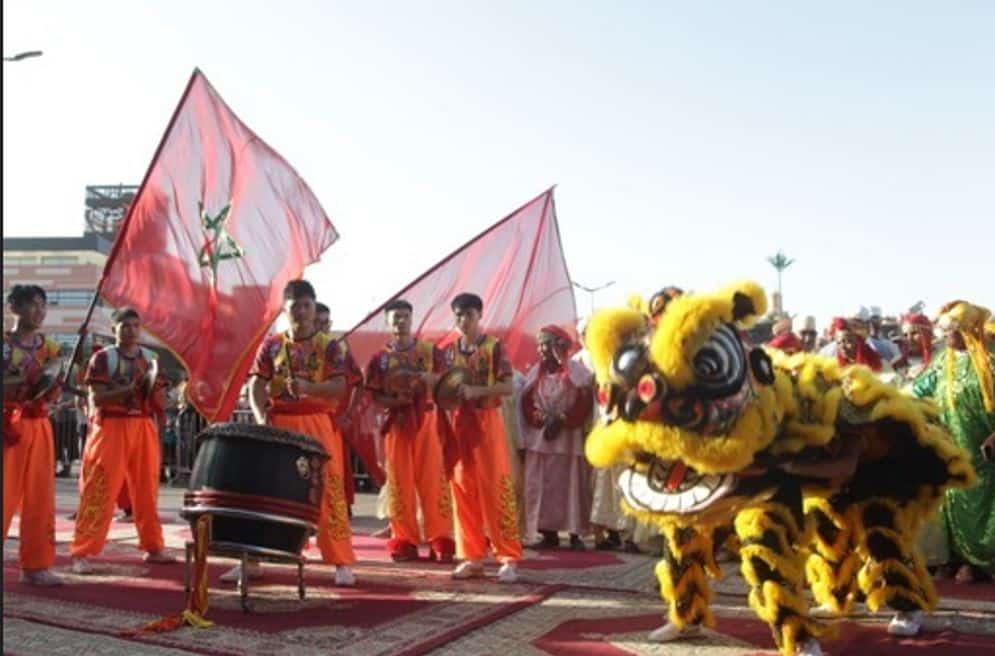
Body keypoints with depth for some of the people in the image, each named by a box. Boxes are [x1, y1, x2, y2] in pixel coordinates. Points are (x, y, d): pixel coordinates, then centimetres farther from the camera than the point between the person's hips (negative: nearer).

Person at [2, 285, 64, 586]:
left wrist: (54, 380, -8)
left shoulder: (49, 347, 11)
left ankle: (36, 565, 12)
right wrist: (25, 381, -20)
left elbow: (53, 396, 11)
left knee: (40, 498, 5)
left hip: (40, 427, 5)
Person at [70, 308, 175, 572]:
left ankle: (154, 547, 20)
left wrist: (156, 389, -10)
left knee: (147, 490, 10)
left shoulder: (150, 358, 10)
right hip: (111, 428, -5)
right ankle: (82, 552, -1)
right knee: (100, 492, -6)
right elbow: (96, 399, -12)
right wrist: (130, 389, -22)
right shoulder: (103, 358, -3)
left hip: (144, 428, 5)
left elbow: (159, 404, 12)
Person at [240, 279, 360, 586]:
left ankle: (342, 563, 2)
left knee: (329, 492, -4)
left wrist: (309, 387, -26)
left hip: (319, 426, -2)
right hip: (278, 425, 2)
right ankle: (251, 560, 15)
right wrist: (261, 417, -17)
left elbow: (341, 387, -8)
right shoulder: (271, 345, 7)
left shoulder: (332, 347, 2)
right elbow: (256, 385, 0)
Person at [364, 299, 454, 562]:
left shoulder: (429, 350, 8)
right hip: (396, 423, 1)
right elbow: (373, 395, 5)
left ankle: (440, 541, 0)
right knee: (400, 483, 2)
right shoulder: (380, 358, 8)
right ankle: (404, 542, 10)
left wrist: (432, 379, -14)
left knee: (433, 481, -4)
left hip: (426, 421, -1)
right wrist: (393, 401, -13)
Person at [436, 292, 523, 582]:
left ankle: (509, 558, 2)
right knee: (463, 491, 5)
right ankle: (472, 557, 13)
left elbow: (508, 387, -9)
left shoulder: (494, 346, -4)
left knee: (495, 490, -4)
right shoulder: (448, 351, 9)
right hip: (458, 423, 4)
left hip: (487, 422, -4)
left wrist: (476, 390, -22)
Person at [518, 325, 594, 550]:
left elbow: (584, 401, -8)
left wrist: (561, 421, -15)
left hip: (569, 437, -4)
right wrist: (543, 420, -11)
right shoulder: (535, 373, 11)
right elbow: (526, 403, 6)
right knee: (542, 485, 0)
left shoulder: (576, 371, 0)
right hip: (540, 437, 4)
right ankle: (549, 533, 4)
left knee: (571, 483, -3)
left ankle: (575, 534, 2)